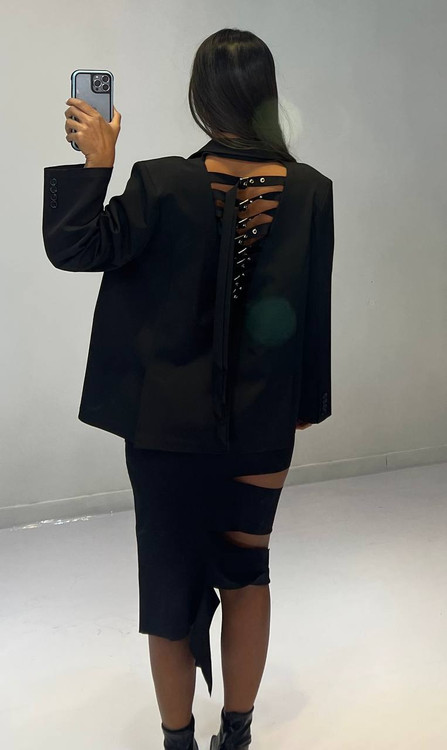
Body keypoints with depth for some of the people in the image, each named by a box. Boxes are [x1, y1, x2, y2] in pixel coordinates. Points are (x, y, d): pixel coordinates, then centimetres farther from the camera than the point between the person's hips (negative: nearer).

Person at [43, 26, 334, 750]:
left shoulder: (162, 183, -16)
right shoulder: (311, 190, -6)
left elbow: (72, 246, -10)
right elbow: (314, 309, 0)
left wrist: (95, 160, -2)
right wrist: (305, 404, 11)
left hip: (170, 419, -2)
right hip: (262, 425, 3)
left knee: (172, 576, 14)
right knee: (246, 569, 20)